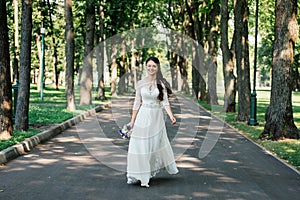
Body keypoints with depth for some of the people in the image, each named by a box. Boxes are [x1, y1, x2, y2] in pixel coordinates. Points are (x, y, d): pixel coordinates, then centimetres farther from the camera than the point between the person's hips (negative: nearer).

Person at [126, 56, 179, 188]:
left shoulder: (162, 83, -2)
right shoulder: (141, 83, 3)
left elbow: (165, 102, -9)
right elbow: (137, 103, 6)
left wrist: (171, 116, -24)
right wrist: (132, 120, 4)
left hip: (157, 117, -1)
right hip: (143, 117, 1)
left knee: (157, 143, 6)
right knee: (139, 146, -2)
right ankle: (138, 175, 4)